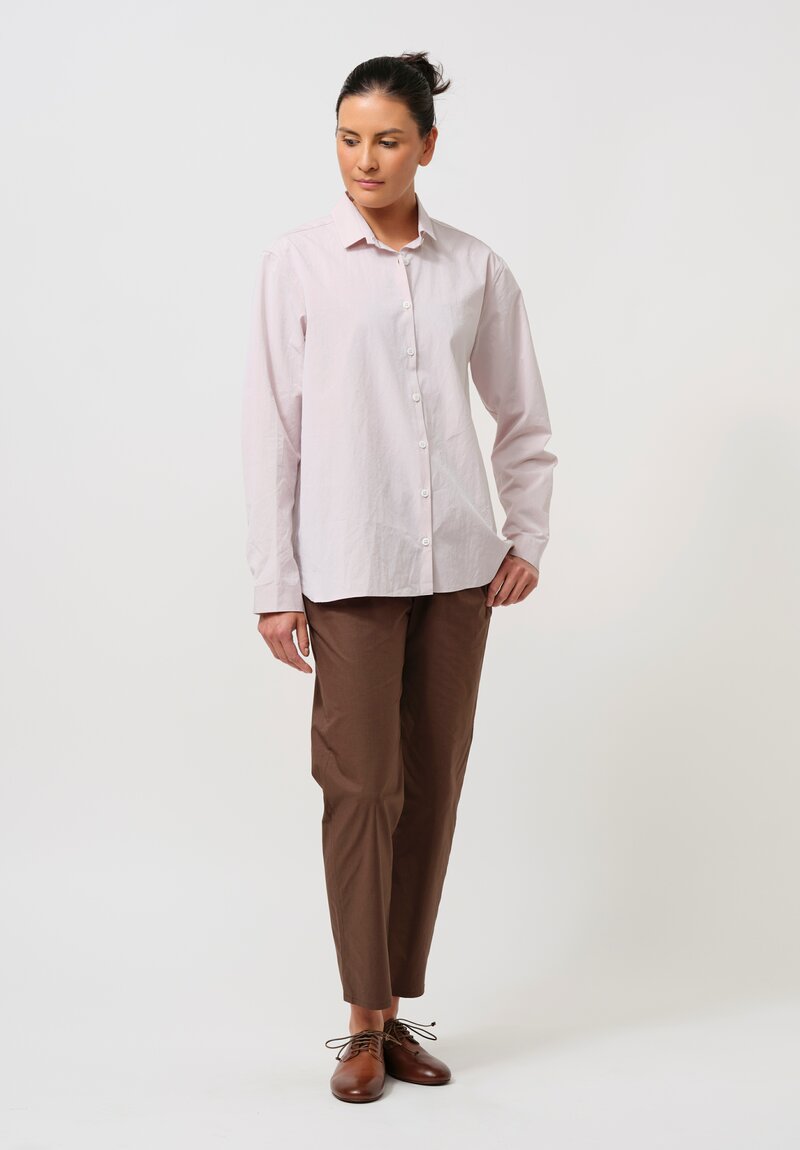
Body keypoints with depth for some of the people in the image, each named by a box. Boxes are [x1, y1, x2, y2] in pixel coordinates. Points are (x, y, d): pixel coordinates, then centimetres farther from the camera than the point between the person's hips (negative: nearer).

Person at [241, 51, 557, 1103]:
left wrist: (529, 536, 7)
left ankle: (401, 1009, 18)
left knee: (435, 785, 6)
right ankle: (365, 1023, 9)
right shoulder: (298, 263, 0)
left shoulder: (475, 268, 6)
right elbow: (272, 425, -2)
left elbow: (525, 415, 16)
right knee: (361, 787, -3)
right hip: (349, 564, -3)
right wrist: (274, 584, -5)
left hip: (458, 561, 3)